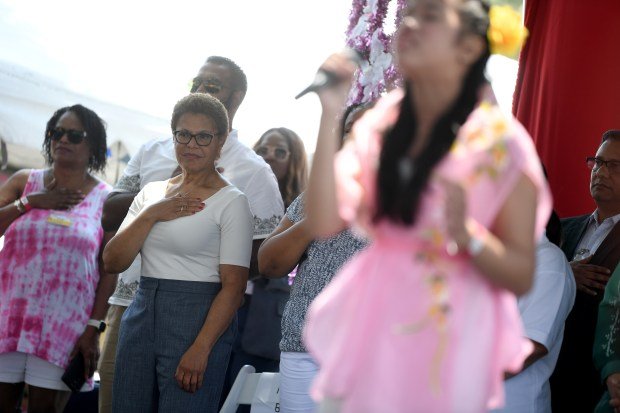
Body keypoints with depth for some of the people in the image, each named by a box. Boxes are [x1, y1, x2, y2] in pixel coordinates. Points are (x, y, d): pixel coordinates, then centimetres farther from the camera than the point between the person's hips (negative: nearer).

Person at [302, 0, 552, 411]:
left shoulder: (501, 143, -11)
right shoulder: (380, 124, 0)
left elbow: (521, 277, -9)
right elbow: (325, 222, -12)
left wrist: (468, 235, -27)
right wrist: (331, 117, -13)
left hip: (448, 336, -3)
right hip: (373, 326, 4)